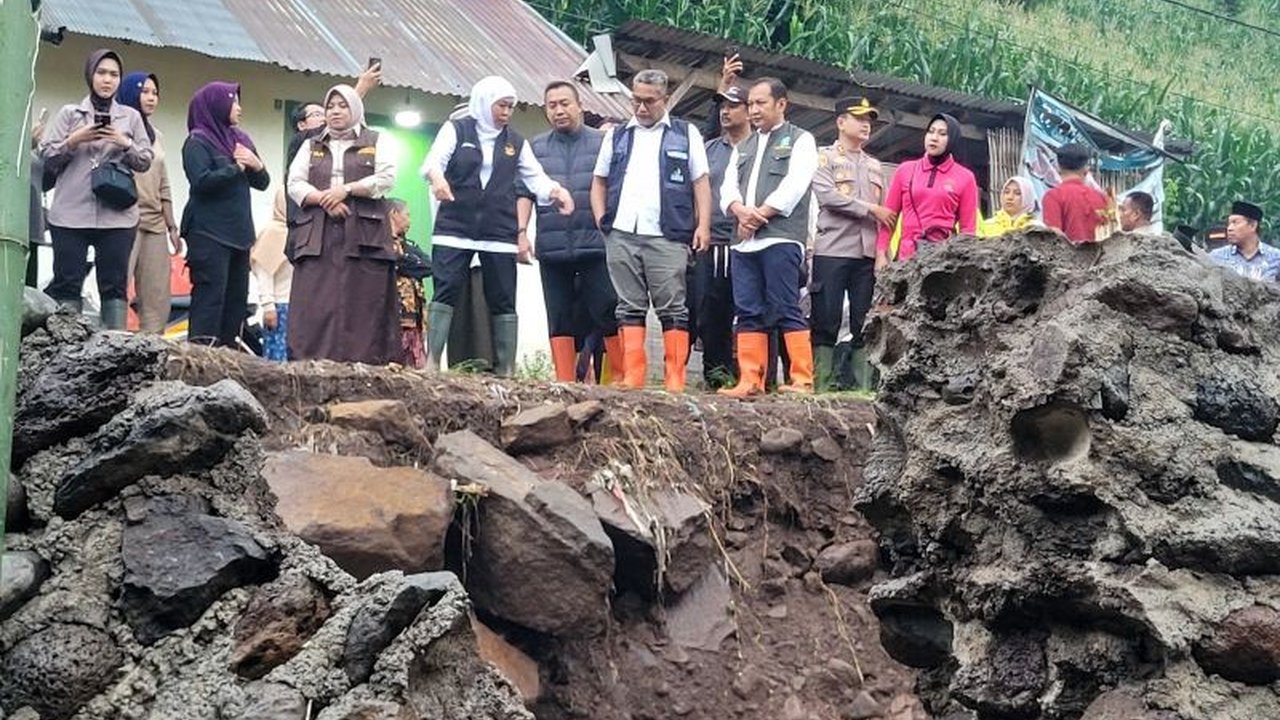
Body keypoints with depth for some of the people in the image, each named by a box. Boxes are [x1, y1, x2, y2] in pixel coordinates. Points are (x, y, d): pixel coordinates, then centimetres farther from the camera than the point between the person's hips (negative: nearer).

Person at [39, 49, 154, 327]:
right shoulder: (69, 113, 10)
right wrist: (73, 141, -10)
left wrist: (126, 144, -9)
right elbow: (46, 157, 5)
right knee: (67, 283, -3)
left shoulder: (131, 117, 12)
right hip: (71, 214, -1)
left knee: (115, 284, 0)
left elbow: (145, 161, 8)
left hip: (117, 215, 1)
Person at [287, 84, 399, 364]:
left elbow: (386, 178, 0)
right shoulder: (311, 146, 22)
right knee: (315, 306, -8)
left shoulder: (376, 141, 14)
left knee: (363, 306, -9)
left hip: (364, 234, -2)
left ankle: (366, 366, -11)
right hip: (318, 237, 2)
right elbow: (295, 184, 10)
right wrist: (324, 199, -9)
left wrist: (346, 189, -10)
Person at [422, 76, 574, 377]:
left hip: (499, 233, 3)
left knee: (503, 300, 1)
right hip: (455, 229, -3)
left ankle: (507, 369, 2)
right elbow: (433, 161, -8)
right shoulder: (456, 130, 5)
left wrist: (555, 191, -12)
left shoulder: (515, 141, 14)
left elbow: (535, 177, 11)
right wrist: (437, 177, -32)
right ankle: (432, 361, -13)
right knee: (445, 292, -11)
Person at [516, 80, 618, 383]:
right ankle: (565, 383, 8)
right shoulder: (536, 148, 14)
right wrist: (521, 231, -3)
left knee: (608, 312, -5)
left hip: (596, 245, -3)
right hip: (552, 247, 3)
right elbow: (524, 193, 10)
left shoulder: (602, 143, 7)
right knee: (560, 318, 5)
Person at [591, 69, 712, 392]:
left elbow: (701, 183, 5)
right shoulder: (616, 136, 17)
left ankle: (675, 381, -4)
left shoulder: (686, 134, 10)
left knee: (672, 309, -4)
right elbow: (599, 182, 20)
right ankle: (632, 379, 5)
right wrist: (601, 220, 5)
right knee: (630, 308, 4)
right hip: (621, 235, 3)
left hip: (666, 237, -3)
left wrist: (703, 226, -5)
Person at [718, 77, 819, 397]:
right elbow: (729, 187, 14)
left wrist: (759, 214, -10)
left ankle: (803, 380, -9)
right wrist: (741, 211, -8)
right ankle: (750, 381, 4)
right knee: (749, 313, 3)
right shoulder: (744, 147, 25)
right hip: (745, 242, 6)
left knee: (787, 310, -9)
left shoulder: (800, 140, 6)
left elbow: (794, 186, -8)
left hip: (781, 239, -6)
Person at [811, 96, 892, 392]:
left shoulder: (874, 166, 22)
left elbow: (884, 214, 18)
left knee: (864, 325, 4)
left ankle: (864, 388, 5)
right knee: (826, 322, -6)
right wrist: (870, 208, -8)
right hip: (832, 252, -5)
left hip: (867, 254, 5)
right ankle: (819, 386, -5)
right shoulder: (825, 157, 5)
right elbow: (827, 195, -11)